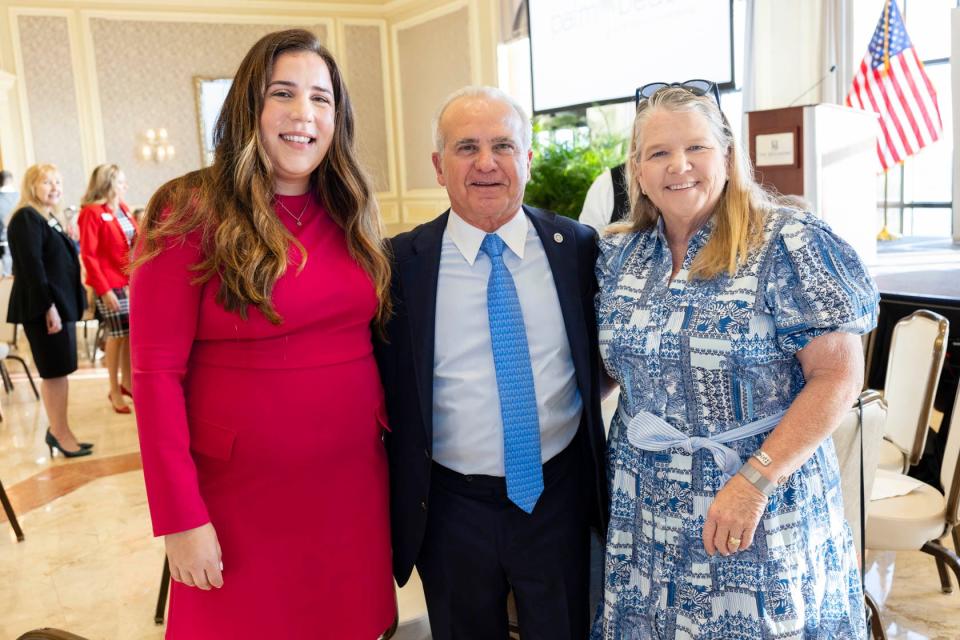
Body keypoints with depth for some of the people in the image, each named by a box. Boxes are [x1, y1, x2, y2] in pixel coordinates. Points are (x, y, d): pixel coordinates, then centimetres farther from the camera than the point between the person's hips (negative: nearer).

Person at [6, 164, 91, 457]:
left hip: (60, 304, 9)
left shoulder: (50, 219, 17)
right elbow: (31, 266, -19)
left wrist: (62, 306, 13)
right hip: (44, 308, -9)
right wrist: (48, 307, -23)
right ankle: (61, 435, 5)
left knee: (59, 370, 12)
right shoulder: (26, 218, -11)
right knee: (54, 372, -3)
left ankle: (57, 431, 20)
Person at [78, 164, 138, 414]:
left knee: (132, 332, 10)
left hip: (132, 281, 7)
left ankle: (126, 382, 25)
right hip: (110, 283, -7)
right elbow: (88, 255, -14)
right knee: (117, 334, -1)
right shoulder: (92, 212, -11)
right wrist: (103, 289, -17)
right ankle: (114, 390, 12)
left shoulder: (122, 208, 11)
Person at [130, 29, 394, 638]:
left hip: (356, 484, 5)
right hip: (244, 495, -4)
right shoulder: (192, 215, -10)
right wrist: (181, 517, -14)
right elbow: (157, 372, -12)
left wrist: (389, 437, 8)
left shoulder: (348, 216, 6)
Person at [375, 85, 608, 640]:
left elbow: (600, 354, 13)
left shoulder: (578, 247, -3)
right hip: (450, 507, -1)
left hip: (559, 497, 1)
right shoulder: (402, 262, -8)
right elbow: (383, 387, -1)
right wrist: (396, 503, -1)